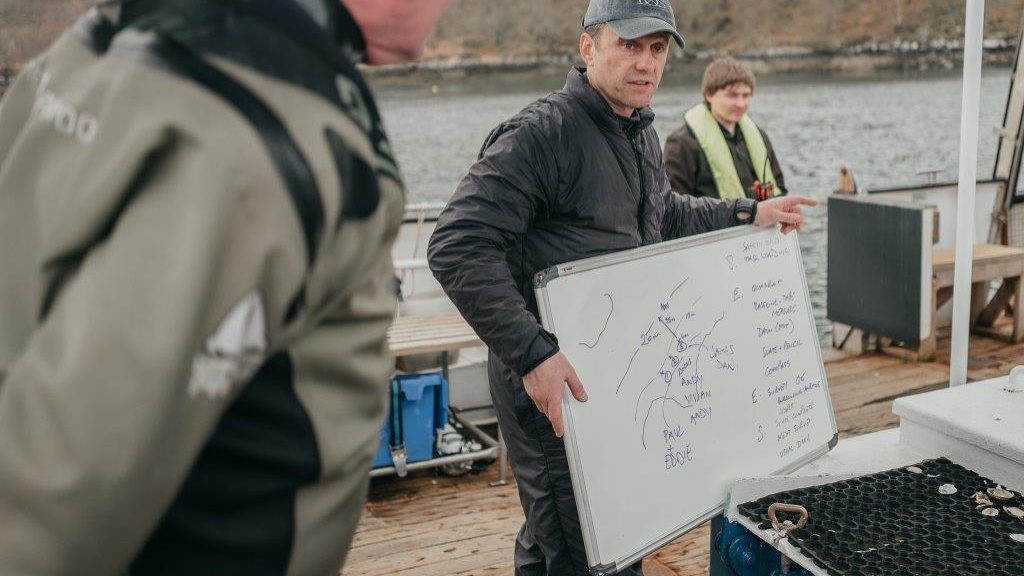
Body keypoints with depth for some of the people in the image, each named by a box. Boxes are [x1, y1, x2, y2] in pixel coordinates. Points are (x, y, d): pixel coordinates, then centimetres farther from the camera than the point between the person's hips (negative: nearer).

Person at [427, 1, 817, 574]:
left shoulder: (641, 133, 11)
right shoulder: (540, 133, -19)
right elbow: (457, 248, -26)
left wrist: (748, 214, 25)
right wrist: (533, 353, -31)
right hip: (554, 383, -8)